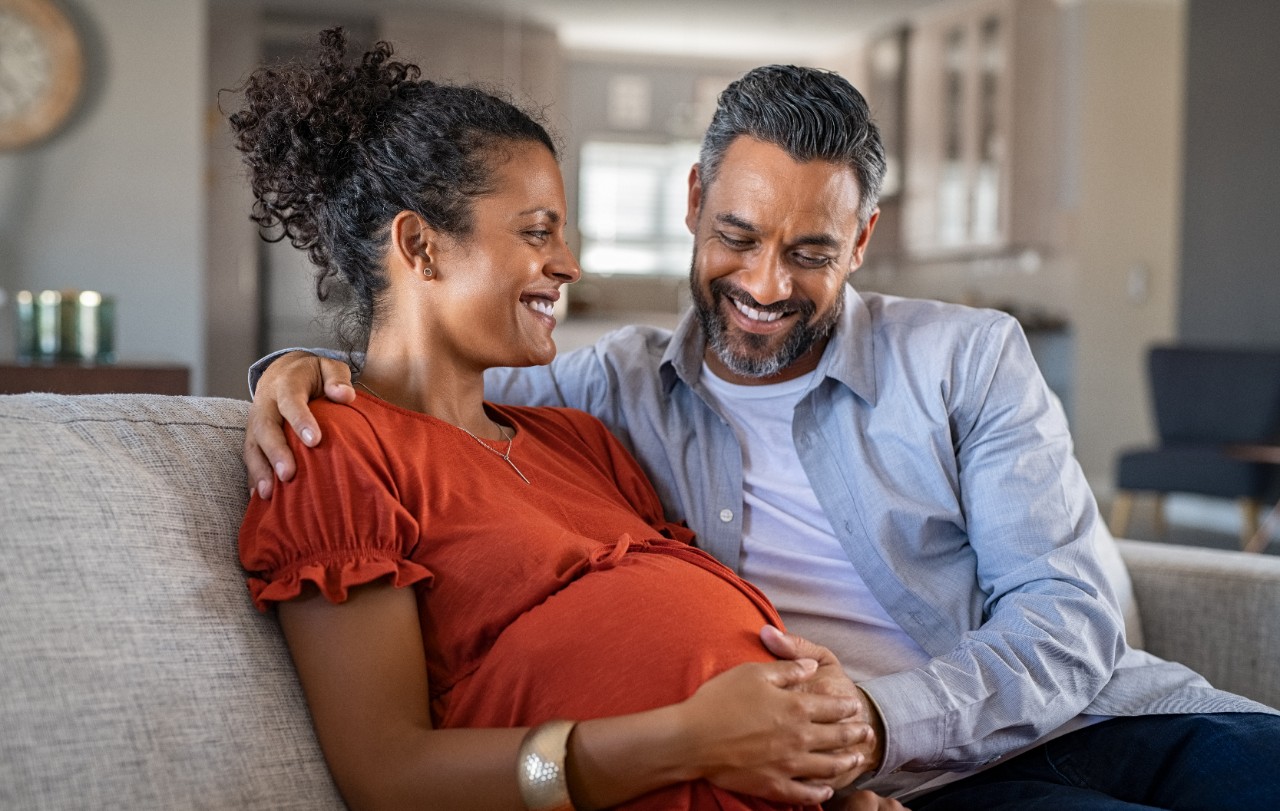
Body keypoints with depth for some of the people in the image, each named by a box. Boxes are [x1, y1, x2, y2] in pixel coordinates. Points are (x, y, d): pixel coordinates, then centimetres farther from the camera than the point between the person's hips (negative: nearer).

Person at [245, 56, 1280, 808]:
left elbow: (1070, 618, -2)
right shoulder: (622, 385, 11)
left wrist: (874, 713, -20)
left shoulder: (969, 357, 6)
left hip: (1100, 717, 3)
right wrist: (302, 370, -5)